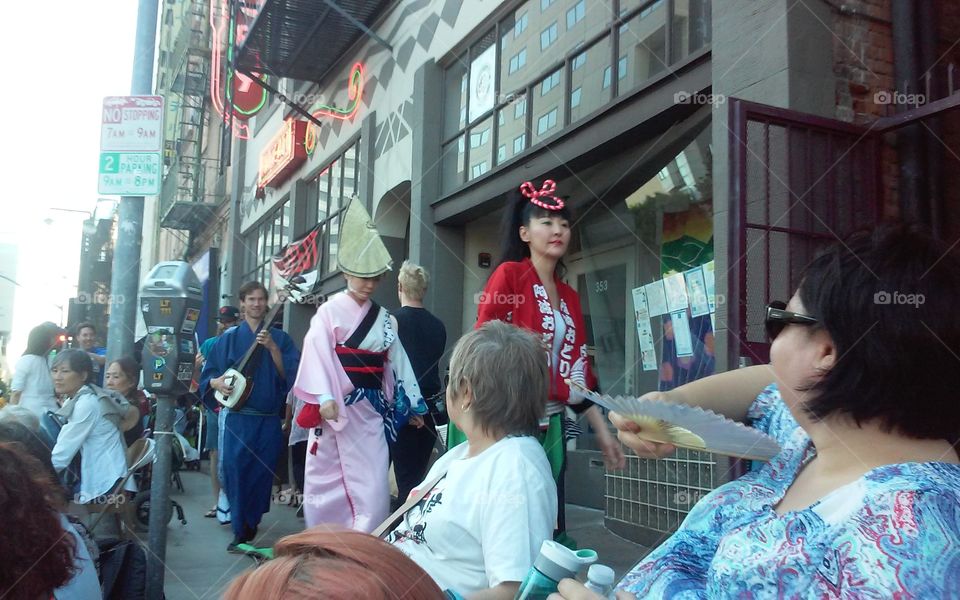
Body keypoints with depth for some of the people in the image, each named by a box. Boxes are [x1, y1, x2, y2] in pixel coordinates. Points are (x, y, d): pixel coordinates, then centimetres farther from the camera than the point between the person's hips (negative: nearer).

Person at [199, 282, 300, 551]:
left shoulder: (279, 337, 7)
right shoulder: (229, 337, 8)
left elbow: (289, 374, -4)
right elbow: (208, 373, 10)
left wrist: (272, 348, -16)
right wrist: (216, 383, -12)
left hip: (268, 419, 0)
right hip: (237, 417, 0)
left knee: (262, 473, 4)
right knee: (234, 470, -9)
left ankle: (250, 525, 21)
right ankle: (240, 530, 1)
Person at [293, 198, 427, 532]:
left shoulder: (383, 319, 11)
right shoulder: (330, 311, -4)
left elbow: (396, 362, 14)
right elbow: (318, 354, -14)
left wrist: (411, 405, 14)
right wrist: (324, 397, -25)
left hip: (370, 409, 4)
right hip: (336, 407, -4)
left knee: (372, 486, -2)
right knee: (327, 481, 6)